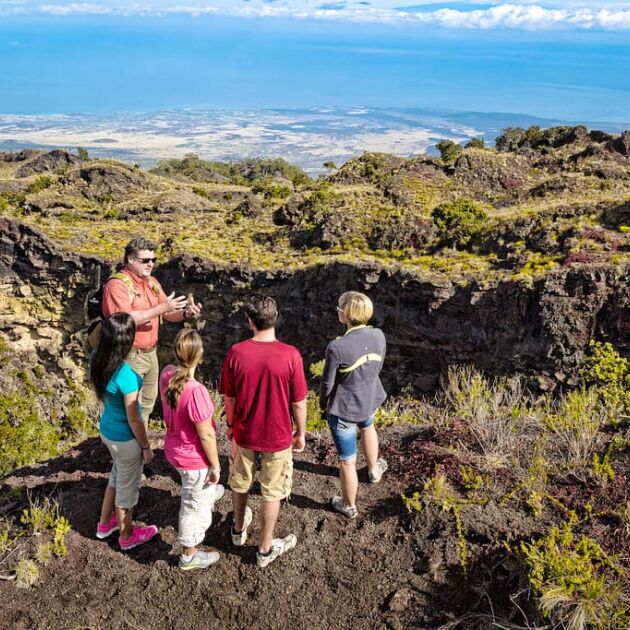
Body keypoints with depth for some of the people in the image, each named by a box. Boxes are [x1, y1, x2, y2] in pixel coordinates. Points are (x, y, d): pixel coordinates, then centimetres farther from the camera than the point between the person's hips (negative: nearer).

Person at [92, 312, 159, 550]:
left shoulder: (97, 359, -13)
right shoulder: (126, 375, -35)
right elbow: (134, 420, -23)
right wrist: (146, 447, -8)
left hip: (106, 429, 7)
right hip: (125, 438, -7)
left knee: (117, 475, 32)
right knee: (127, 485, 18)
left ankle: (105, 524, 51)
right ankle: (127, 536, 41)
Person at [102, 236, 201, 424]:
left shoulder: (152, 282, 9)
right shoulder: (117, 284, -16)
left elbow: (167, 314, 12)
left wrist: (185, 313, -10)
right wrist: (161, 307, -29)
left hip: (151, 353, 8)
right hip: (130, 356, -8)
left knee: (148, 403, 19)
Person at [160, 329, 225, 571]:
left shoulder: (167, 374, -15)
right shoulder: (196, 391, -38)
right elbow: (206, 435, -25)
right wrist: (216, 465, -12)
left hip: (174, 448, 8)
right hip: (194, 458, -8)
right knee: (195, 506, 17)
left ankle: (209, 493, 73)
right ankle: (189, 556, 38)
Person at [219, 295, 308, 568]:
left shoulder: (236, 353, -17)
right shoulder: (290, 355, -22)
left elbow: (229, 397, -5)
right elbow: (298, 403, -14)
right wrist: (301, 433, 3)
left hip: (244, 433, 2)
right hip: (278, 437, -2)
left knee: (240, 484, 26)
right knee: (272, 492, 17)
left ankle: (239, 529, 49)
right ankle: (265, 548, 32)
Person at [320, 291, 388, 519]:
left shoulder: (337, 347, -31)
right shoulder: (379, 336, -15)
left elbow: (327, 383, -16)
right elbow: (377, 368, 2)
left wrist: (323, 404, 4)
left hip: (344, 408, -5)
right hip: (370, 400, 6)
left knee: (347, 460, 14)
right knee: (367, 426, 40)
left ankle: (349, 505, 37)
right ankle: (374, 469, 62)